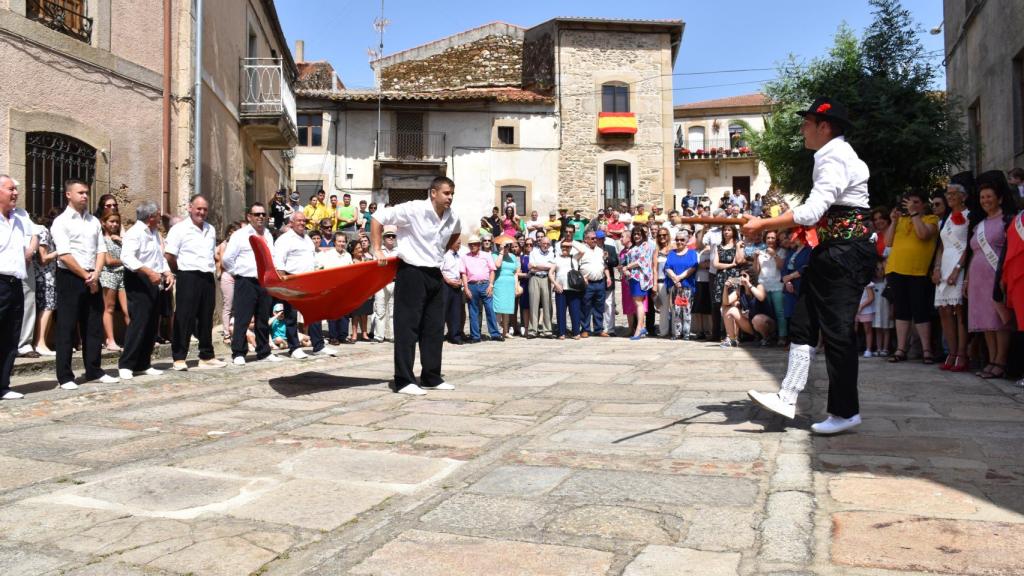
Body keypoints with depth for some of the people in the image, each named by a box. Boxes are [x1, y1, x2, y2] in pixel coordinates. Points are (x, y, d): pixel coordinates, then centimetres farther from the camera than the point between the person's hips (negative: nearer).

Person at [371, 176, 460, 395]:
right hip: (412, 272, -7)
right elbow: (379, 217, -13)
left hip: (435, 274, 7)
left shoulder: (452, 218, 5)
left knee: (435, 328, 10)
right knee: (407, 327, -4)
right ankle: (403, 381, 2)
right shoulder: (413, 210, -15)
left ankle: (431, 378, 21)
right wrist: (377, 250, -14)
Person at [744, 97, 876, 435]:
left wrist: (762, 225, -21)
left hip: (845, 254, -11)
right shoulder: (831, 156, 17)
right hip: (830, 252, 11)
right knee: (803, 324, 8)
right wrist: (803, 230, 13)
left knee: (836, 330, -4)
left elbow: (812, 211, -25)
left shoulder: (835, 159, -16)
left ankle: (845, 411, 6)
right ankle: (787, 398, 11)